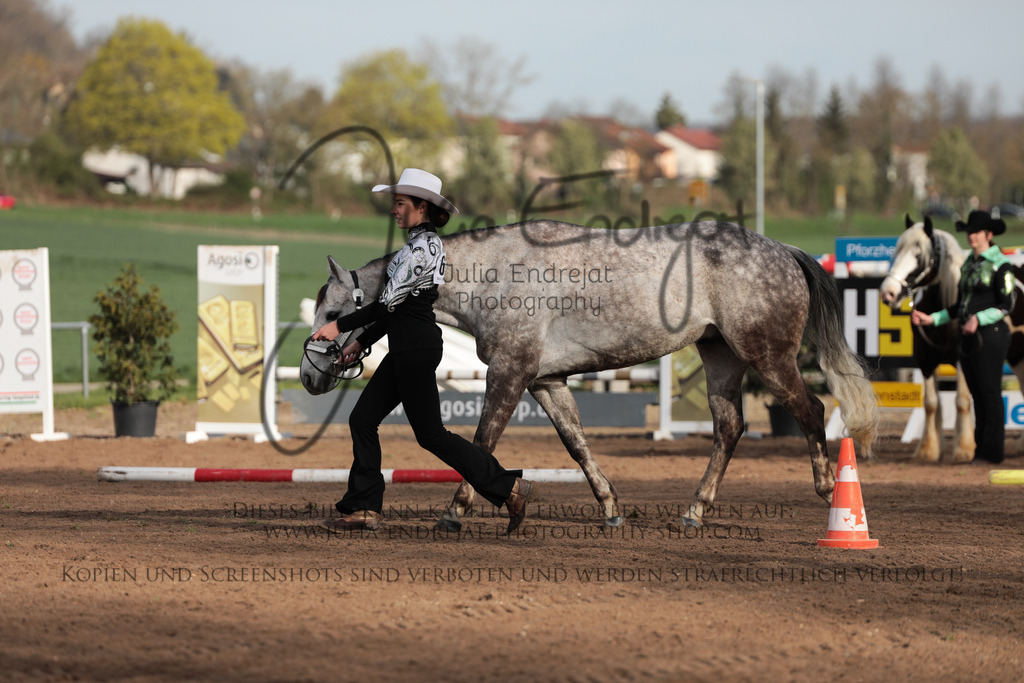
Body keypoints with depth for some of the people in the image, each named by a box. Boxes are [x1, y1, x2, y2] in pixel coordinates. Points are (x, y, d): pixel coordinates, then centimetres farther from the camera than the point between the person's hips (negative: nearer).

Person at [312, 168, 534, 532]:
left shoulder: (422, 247, -17)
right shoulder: (423, 243, 15)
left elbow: (390, 302, -18)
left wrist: (340, 326, -11)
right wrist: (361, 341, 20)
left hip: (417, 348, -10)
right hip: (406, 348, 10)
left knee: (430, 434, -4)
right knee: (363, 419, 9)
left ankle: (509, 488, 1)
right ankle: (363, 508, 11)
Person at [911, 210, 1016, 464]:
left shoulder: (1000, 264, -8)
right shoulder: (968, 264, 16)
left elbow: (1006, 305, -14)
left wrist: (978, 319, -26)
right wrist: (932, 319, 15)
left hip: (989, 335, -8)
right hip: (968, 337, 8)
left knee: (990, 393, -5)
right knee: (978, 395, 11)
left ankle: (993, 451, -2)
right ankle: (981, 448, 16)